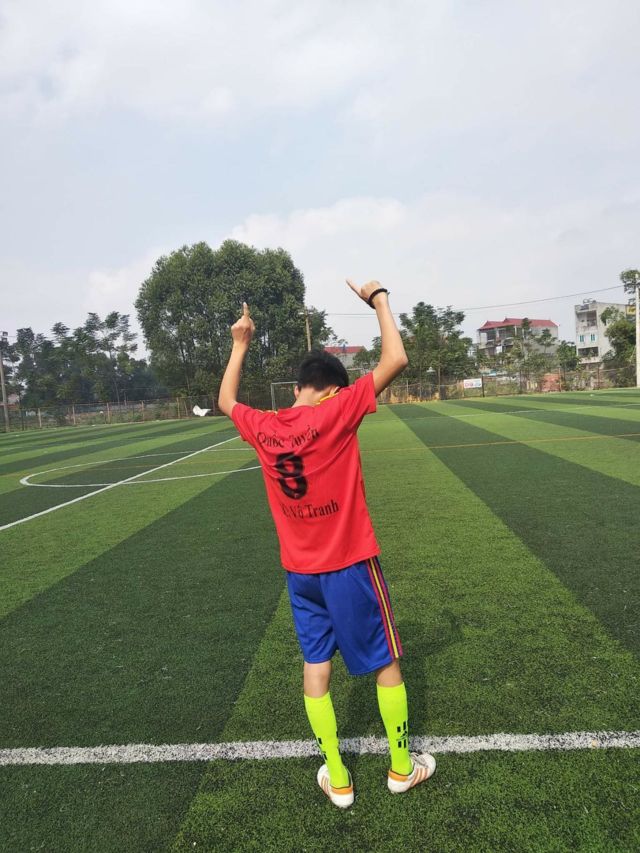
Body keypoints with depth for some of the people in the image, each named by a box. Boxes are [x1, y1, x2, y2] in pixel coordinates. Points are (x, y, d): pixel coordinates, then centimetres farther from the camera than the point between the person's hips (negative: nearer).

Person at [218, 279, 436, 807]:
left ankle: (337, 779, 28)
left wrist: (240, 345, 26)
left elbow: (226, 402, 19)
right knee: (387, 663, 14)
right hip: (350, 564, -4)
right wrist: (379, 300, -3)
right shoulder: (337, 412, -16)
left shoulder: (263, 428, -3)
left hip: (299, 571, 5)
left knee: (316, 669, 15)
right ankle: (402, 768, 30)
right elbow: (396, 360, -17)